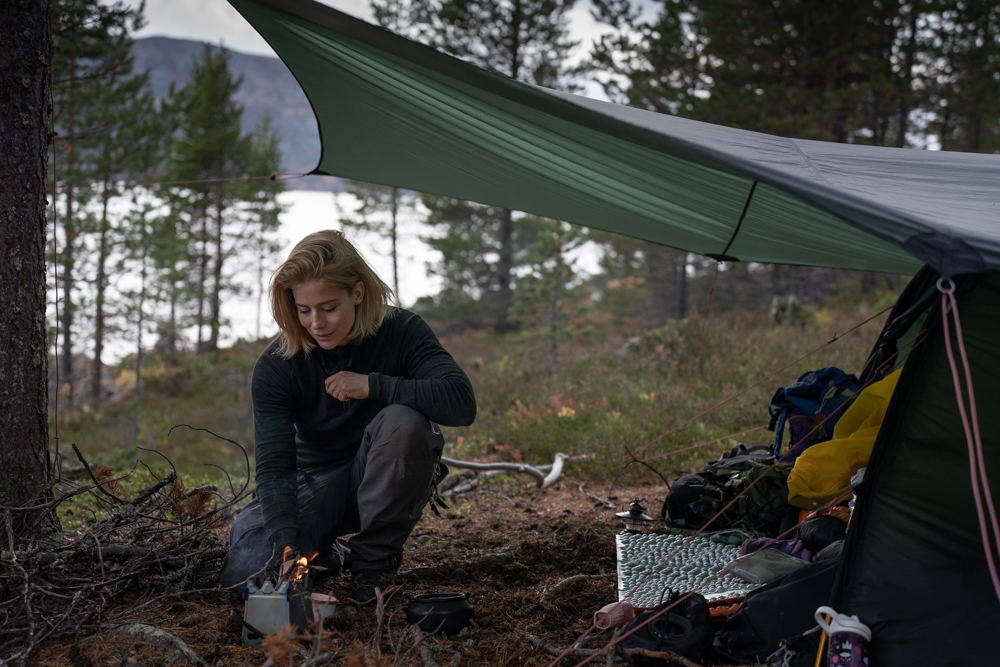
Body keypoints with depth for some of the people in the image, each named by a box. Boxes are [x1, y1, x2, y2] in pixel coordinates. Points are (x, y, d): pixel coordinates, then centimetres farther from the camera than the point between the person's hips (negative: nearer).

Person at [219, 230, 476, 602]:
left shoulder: (401, 333, -18)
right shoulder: (276, 366, -17)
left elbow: (461, 402, -32)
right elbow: (273, 465, -23)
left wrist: (372, 385, -32)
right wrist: (287, 543, -39)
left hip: (387, 484, 0)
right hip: (315, 484, 1)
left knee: (403, 421, -35)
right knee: (244, 571, -24)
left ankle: (375, 558, -14)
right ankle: (324, 555, 12)